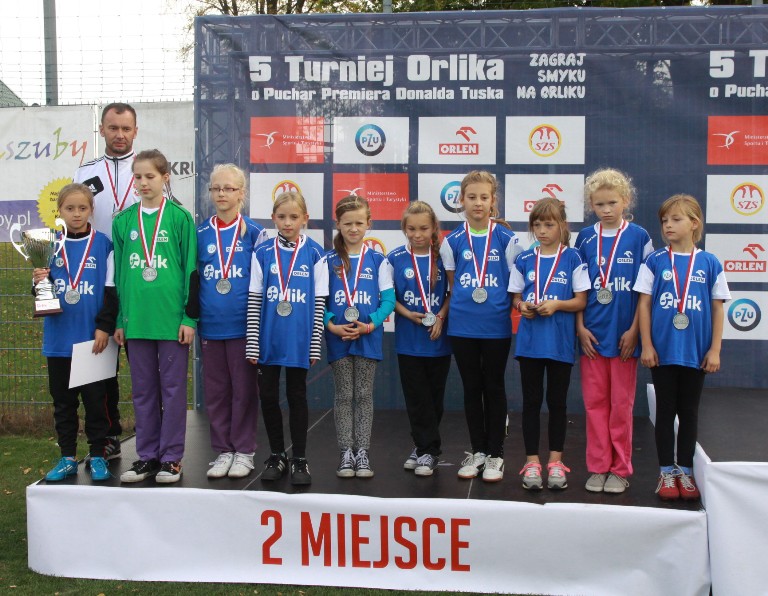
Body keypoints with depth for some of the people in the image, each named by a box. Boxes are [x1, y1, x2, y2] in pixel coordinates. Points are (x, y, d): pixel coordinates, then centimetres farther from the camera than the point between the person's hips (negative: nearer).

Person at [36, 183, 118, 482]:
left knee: (95, 399, 4)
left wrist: (104, 326, -9)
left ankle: (98, 455, 13)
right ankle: (67, 457, 18)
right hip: (58, 338, 3)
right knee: (62, 400, 9)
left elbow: (111, 290, -2)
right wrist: (39, 282, -10)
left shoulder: (102, 244, -1)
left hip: (92, 337, -3)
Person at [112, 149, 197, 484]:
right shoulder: (123, 221, 7)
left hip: (172, 317, -3)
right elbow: (119, 273, 11)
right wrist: (119, 319, 7)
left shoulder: (180, 218, -3)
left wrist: (189, 317, -7)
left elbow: (190, 269, -3)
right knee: (143, 390, 12)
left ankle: (171, 458, 15)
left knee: (173, 389, 5)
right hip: (136, 318, 4)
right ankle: (147, 456, 22)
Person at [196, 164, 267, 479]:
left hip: (243, 324, -3)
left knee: (244, 389, 4)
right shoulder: (200, 234, 7)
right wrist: (193, 318, 8)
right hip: (210, 325, 3)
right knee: (215, 390, 9)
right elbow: (192, 278, 13)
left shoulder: (254, 233, 0)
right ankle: (223, 451, 20)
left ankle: (244, 451, 15)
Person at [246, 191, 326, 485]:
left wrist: (315, 344, -3)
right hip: (268, 339, 2)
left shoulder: (314, 254, -1)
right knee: (268, 397, 8)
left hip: (298, 340, -1)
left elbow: (319, 302, 0)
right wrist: (252, 343, -2)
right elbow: (254, 300, 2)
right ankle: (276, 455, 24)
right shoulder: (262, 253, 2)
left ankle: (299, 458, 18)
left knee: (297, 397, 7)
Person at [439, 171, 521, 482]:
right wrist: (466, 301, 1)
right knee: (472, 388, 10)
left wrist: (506, 308, -5)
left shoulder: (506, 238, -2)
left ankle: (495, 454, 16)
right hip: (462, 325, 2)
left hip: (496, 325, -2)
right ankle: (477, 450, 22)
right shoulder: (453, 241, 4)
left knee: (494, 387, 6)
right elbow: (452, 284, 11)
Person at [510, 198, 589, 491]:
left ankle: (555, 461, 18)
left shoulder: (573, 259, -3)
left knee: (557, 401, 8)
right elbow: (516, 297, 10)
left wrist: (556, 304, -19)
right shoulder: (524, 260, 5)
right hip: (529, 340, 2)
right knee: (531, 401, 7)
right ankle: (532, 461, 15)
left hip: (561, 341, -2)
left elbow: (581, 301, -3)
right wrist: (522, 306, -11)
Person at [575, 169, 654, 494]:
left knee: (622, 404, 6)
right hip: (592, 333, 2)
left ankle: (620, 469, 16)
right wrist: (580, 327, -2)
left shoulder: (639, 237, -2)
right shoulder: (585, 238, 5)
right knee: (595, 402, 7)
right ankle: (598, 467, 17)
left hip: (625, 333, -2)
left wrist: (634, 329, -7)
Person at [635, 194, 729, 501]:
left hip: (695, 351, 1)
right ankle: (666, 472, 16)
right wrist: (647, 345, -5)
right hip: (663, 350, 0)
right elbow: (644, 304, -1)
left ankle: (685, 470, 22)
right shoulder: (655, 261, -1)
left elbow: (717, 309, 3)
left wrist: (714, 350, -1)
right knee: (666, 411, 7)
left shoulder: (710, 264, 0)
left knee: (689, 411, 10)